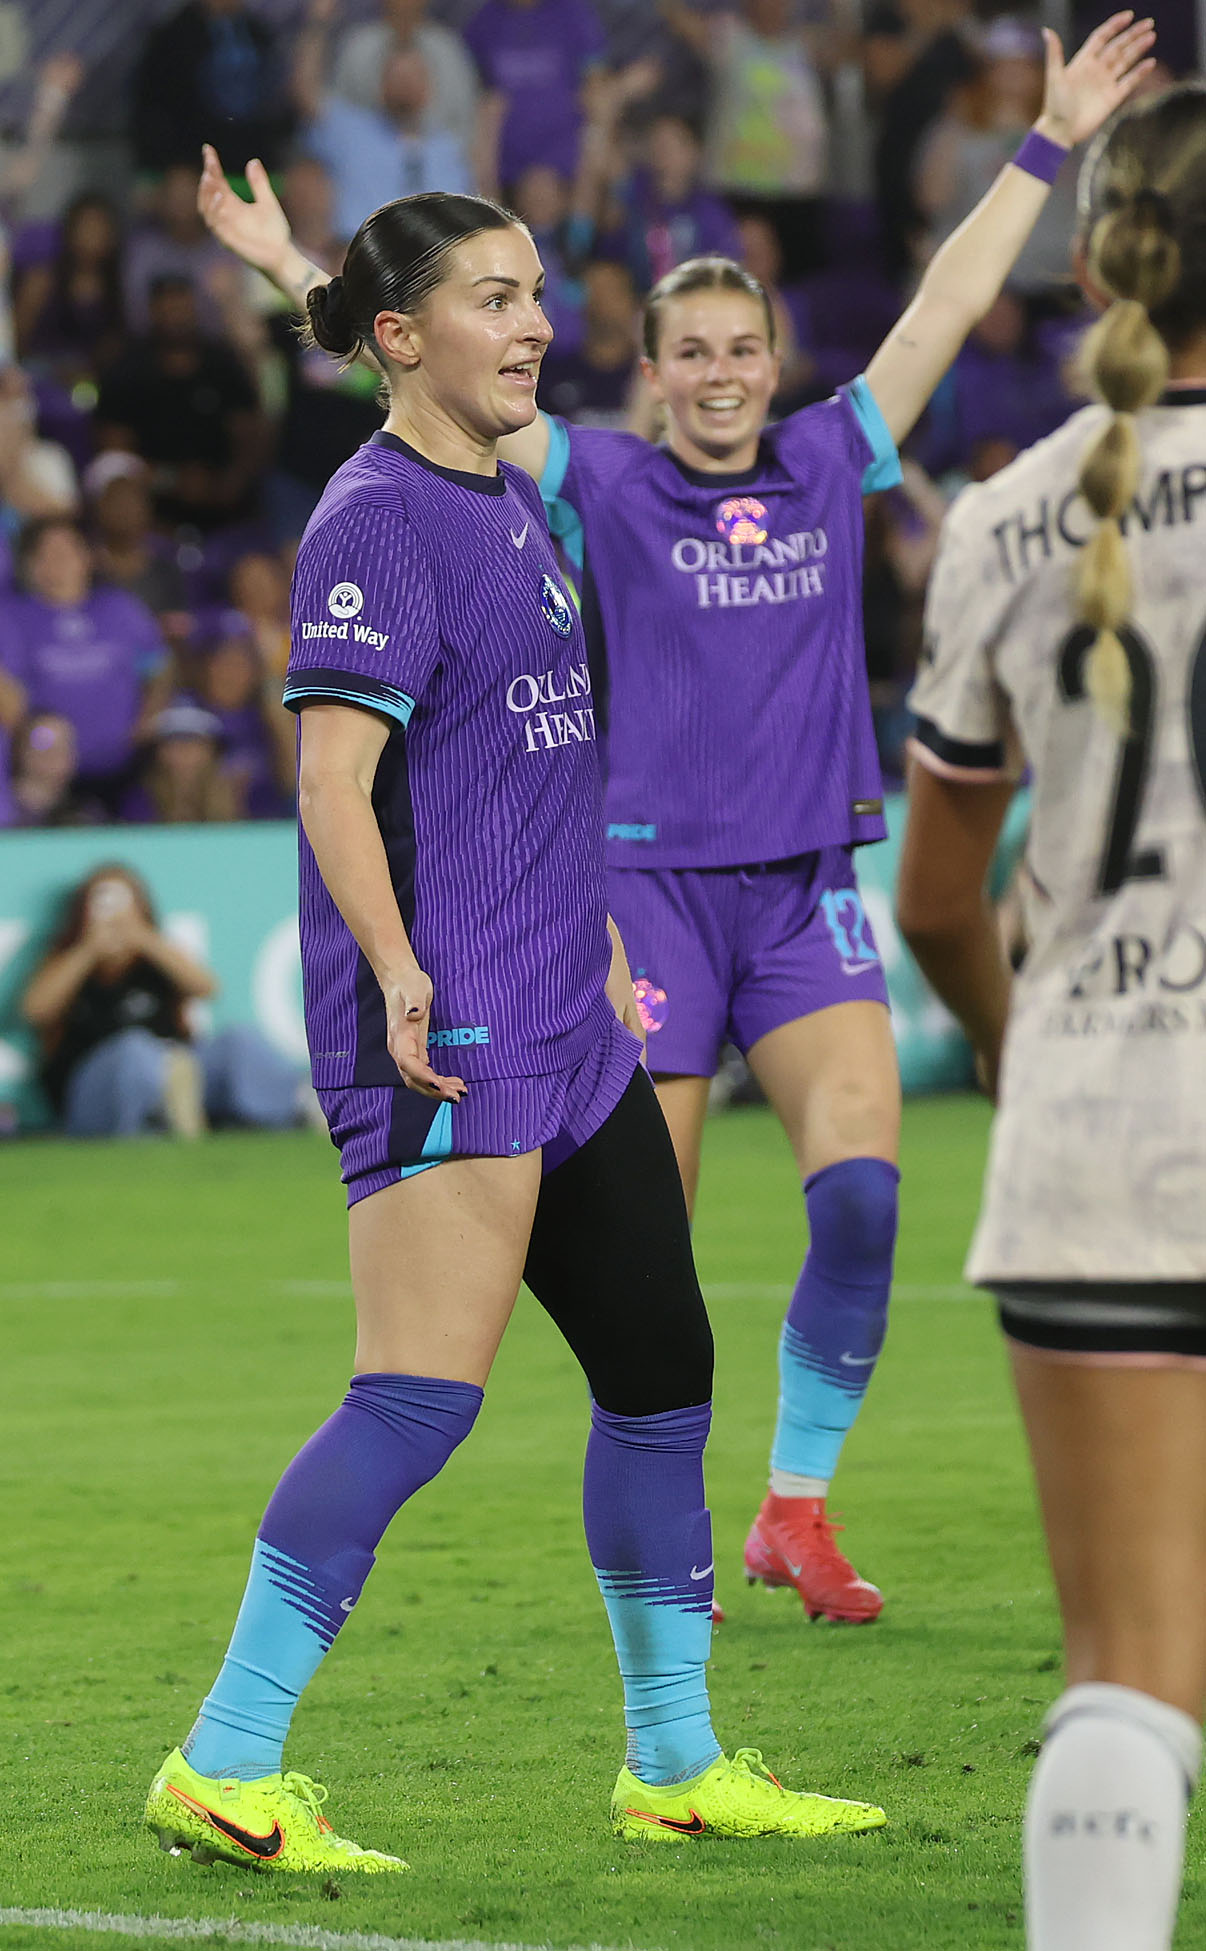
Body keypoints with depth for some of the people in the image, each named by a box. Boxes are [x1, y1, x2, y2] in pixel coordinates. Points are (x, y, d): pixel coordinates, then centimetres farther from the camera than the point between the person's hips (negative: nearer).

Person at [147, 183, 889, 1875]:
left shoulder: (514, 503, 16)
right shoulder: (378, 518, -11)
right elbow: (335, 780, -19)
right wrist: (398, 969, -30)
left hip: (568, 1033, 10)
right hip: (446, 1036, -10)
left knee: (663, 1368, 13)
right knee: (422, 1397, -16)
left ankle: (677, 1764, 25)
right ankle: (223, 1770, -13)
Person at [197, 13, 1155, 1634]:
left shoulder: (832, 463, 10)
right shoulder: (607, 486, 2)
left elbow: (951, 302, 15)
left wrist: (1051, 145, 19)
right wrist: (290, 265, -6)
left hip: (809, 892, 2)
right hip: (655, 886, -2)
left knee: (862, 1193, -13)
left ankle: (798, 1509, -2)